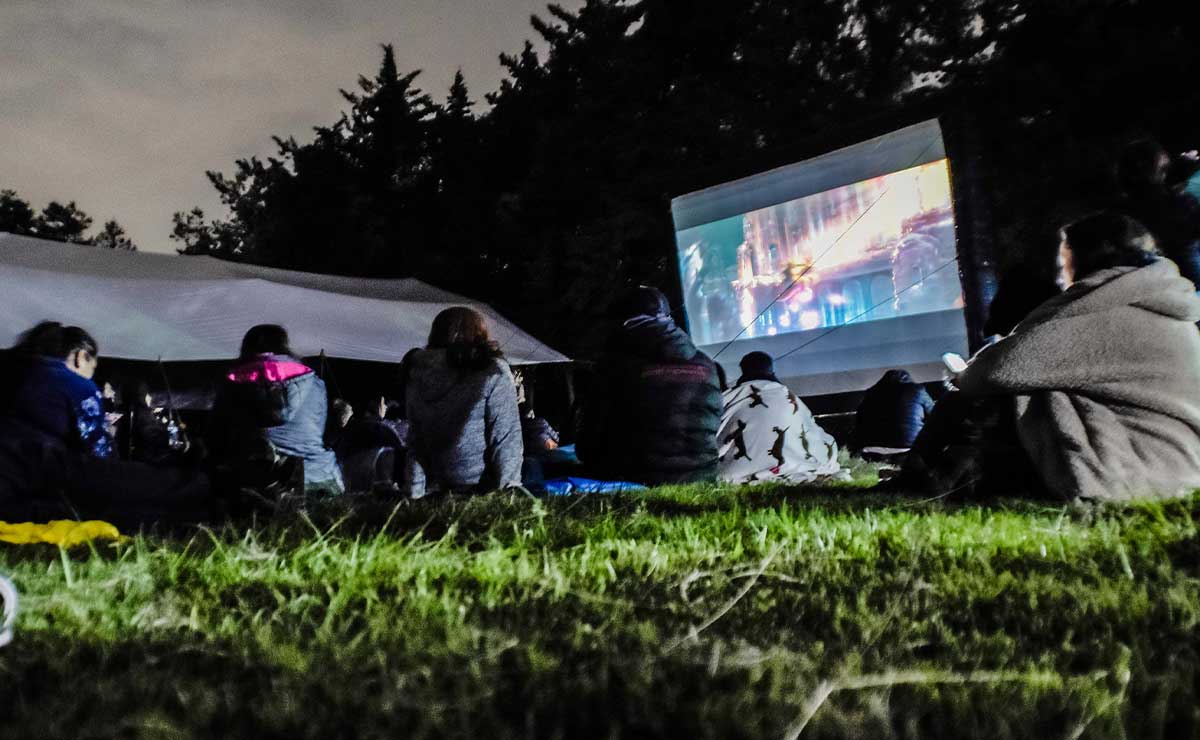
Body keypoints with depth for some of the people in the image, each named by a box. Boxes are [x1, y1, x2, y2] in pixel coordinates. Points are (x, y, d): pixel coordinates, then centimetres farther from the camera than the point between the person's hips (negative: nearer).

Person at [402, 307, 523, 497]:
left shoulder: (416, 374, 3)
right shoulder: (493, 373, -11)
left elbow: (414, 438, 8)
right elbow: (506, 438, -11)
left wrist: (414, 492, 12)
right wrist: (504, 488, -4)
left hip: (437, 486, 6)